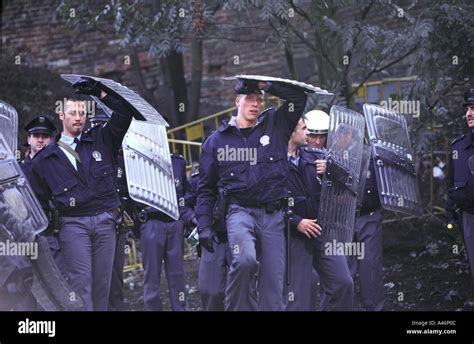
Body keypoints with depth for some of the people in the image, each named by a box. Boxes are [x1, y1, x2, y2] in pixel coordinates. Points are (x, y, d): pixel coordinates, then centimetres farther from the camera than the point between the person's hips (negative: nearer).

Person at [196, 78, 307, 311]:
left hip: (273, 214, 2)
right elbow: (206, 188, 12)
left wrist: (267, 85, 1)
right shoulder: (217, 140, 10)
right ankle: (240, 308, -12)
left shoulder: (275, 125, 12)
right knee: (244, 260, -29)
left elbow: (298, 96, 6)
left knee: (273, 278, -1)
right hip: (240, 210, -2)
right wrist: (204, 226, 4)